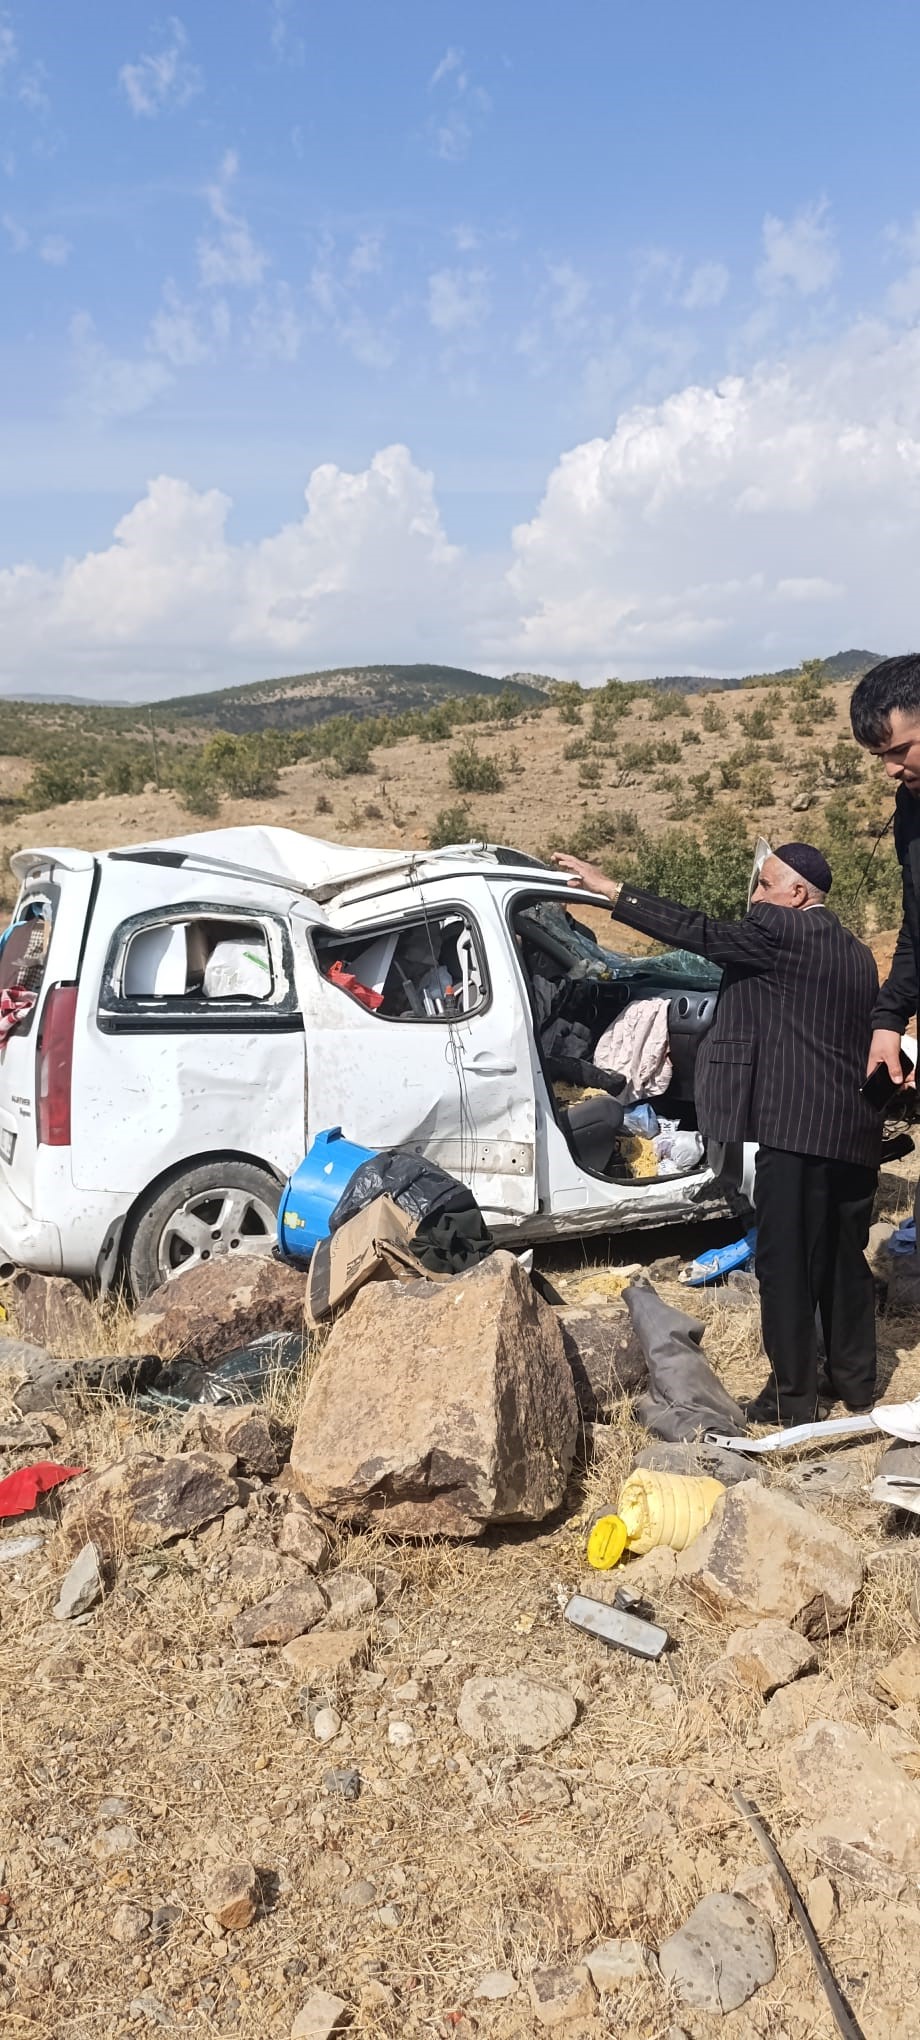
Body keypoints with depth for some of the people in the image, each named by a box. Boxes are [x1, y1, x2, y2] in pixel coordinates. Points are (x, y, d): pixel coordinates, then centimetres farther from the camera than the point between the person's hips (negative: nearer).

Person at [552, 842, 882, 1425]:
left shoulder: (780, 930, -9)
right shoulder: (858, 953, 16)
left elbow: (699, 932, -12)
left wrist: (612, 890, -8)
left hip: (796, 1130, -9)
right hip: (857, 1134, 9)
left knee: (786, 1262, 0)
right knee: (846, 1259, 18)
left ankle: (792, 1397, 7)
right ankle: (855, 1380, 28)